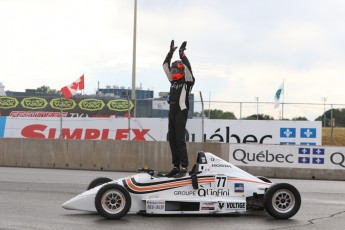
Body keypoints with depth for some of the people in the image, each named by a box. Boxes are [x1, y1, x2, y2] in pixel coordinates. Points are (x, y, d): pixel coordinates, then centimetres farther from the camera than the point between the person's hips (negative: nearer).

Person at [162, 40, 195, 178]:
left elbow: (187, 67, -14)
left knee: (180, 140, -12)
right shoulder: (173, 80, 17)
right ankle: (176, 167, 10)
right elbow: (165, 66, 18)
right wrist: (171, 52, 12)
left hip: (181, 112, -7)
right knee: (172, 140, 5)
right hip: (172, 112, 7)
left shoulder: (187, 80, 1)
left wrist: (182, 53, -10)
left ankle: (184, 167, -11)